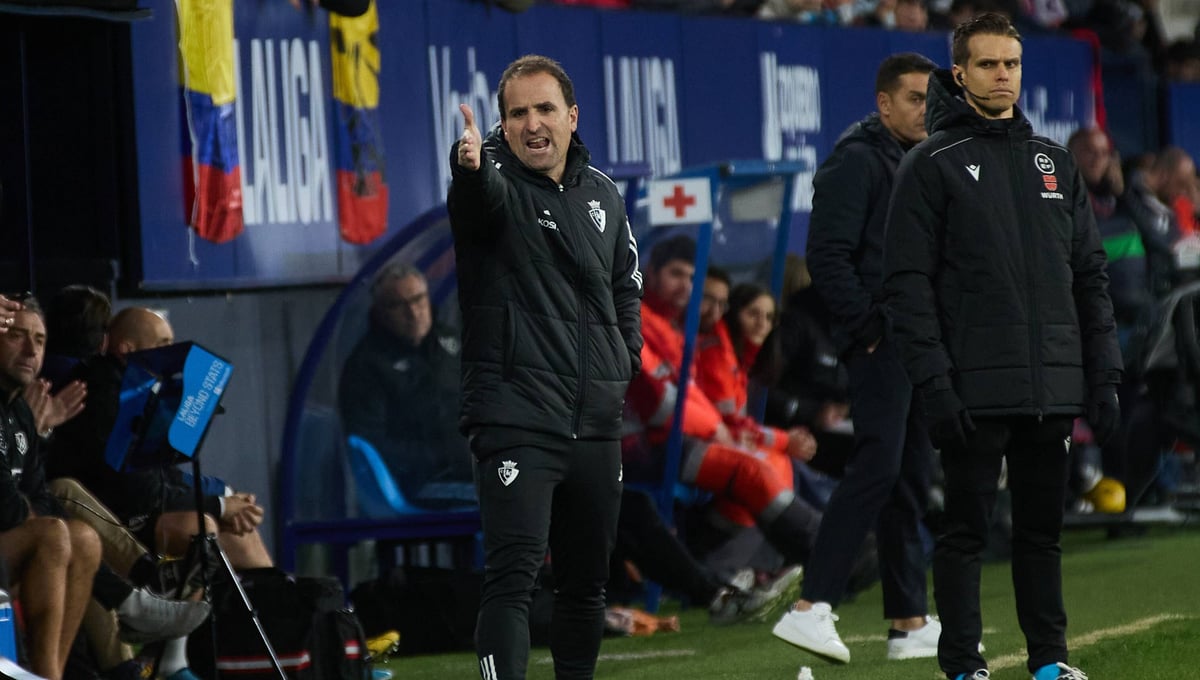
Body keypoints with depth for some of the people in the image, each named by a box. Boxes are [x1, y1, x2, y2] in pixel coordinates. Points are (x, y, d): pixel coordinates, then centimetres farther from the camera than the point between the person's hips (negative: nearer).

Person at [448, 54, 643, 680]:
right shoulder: (493, 185, -7)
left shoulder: (602, 195, 12)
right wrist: (470, 167, -56)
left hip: (595, 421, 6)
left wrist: (624, 361, 13)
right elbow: (482, 194, -33)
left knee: (587, 580, 16)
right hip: (515, 415, -6)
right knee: (513, 574, -18)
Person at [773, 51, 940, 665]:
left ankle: (910, 624, 13)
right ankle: (811, 609, -21)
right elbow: (827, 257, -17)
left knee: (912, 479, 10)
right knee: (876, 468, -18)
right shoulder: (858, 162, -9)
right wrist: (867, 329, -18)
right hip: (881, 344, -9)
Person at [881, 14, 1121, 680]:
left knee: (1043, 527, 10)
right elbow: (908, 283, -7)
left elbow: (1090, 275, 15)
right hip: (977, 392, -5)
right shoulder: (932, 166, -1)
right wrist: (933, 382, -15)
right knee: (967, 528, 0)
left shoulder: (1054, 163, 15)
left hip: (1053, 388, 5)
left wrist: (1103, 376, 8)